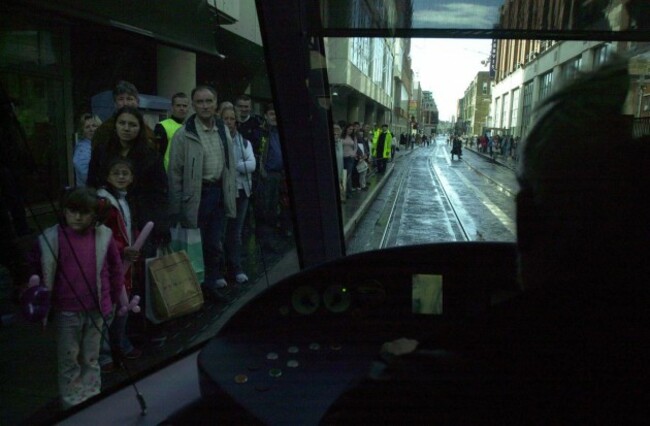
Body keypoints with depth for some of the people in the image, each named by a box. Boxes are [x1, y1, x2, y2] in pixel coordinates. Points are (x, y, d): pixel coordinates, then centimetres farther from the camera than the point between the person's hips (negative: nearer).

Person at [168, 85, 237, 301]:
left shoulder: (223, 131, 8)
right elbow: (175, 172, -9)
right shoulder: (184, 134, -9)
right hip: (196, 194, -5)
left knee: (216, 242, 14)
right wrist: (176, 208, -9)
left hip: (219, 192, 5)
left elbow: (230, 164, 15)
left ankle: (214, 282, 29)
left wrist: (231, 193, 11)